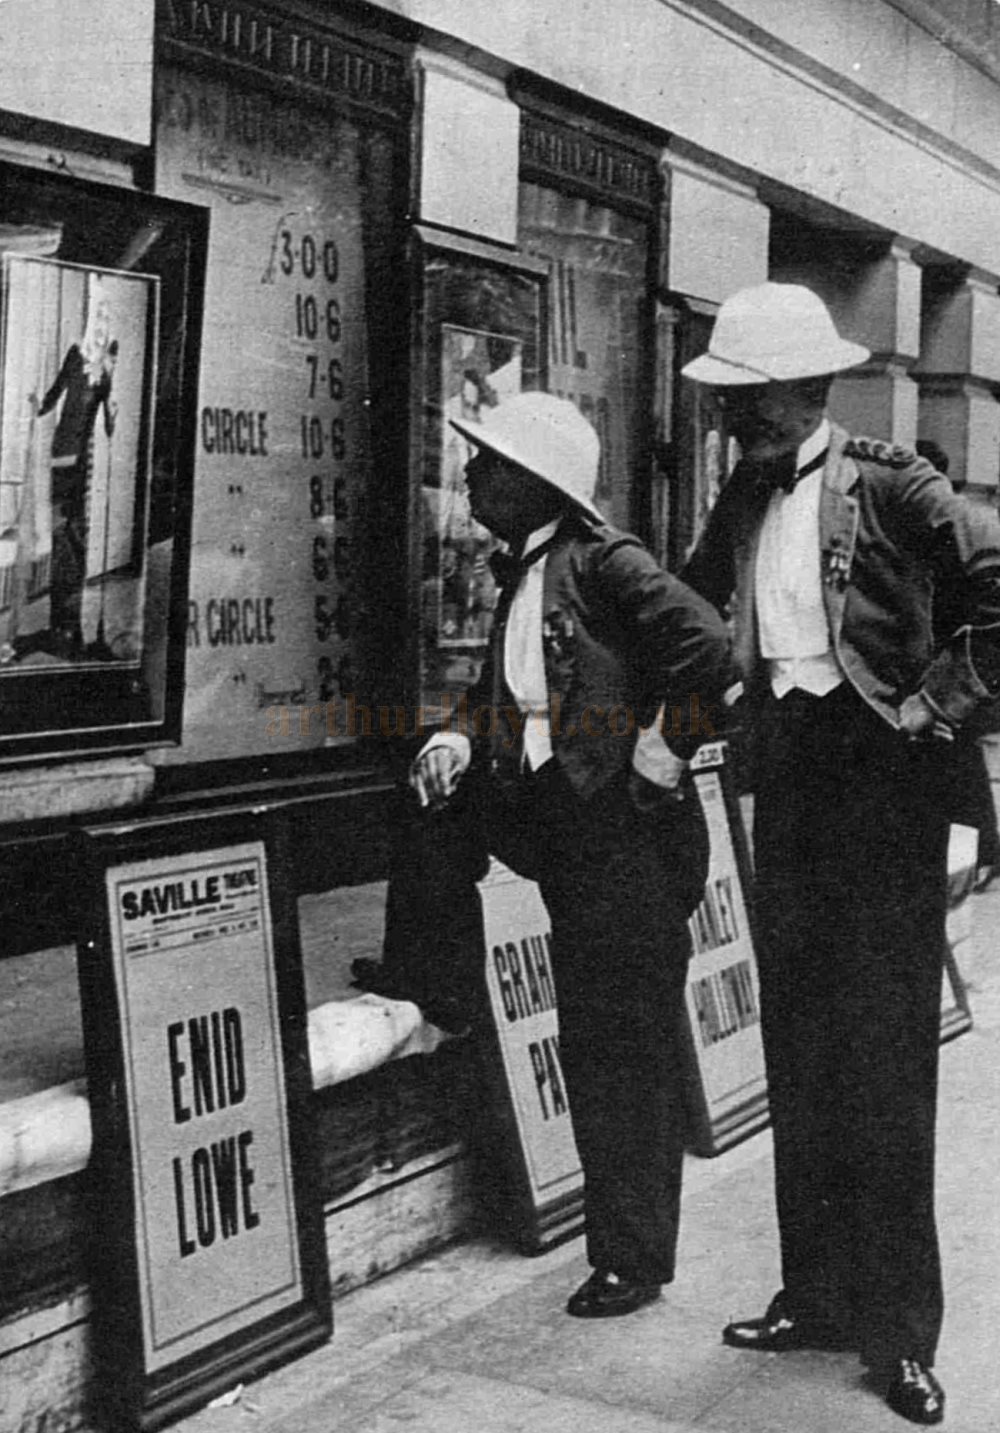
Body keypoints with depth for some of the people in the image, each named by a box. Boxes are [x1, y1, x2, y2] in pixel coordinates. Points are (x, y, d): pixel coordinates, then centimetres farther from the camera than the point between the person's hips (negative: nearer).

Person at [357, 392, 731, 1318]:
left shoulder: (605, 562, -13)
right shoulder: (521, 574, 14)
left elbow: (707, 648, -24)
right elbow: (501, 695, 21)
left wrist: (657, 754, -16)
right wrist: (460, 741, 1)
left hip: (625, 834, -8)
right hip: (553, 821, 8)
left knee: (621, 1052, -1)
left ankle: (634, 1260, 13)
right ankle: (432, 977, 21)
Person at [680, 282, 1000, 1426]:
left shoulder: (889, 487, -8)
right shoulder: (743, 500, 10)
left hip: (881, 773, -6)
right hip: (785, 774, 6)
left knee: (883, 1050, -2)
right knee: (797, 1045, 10)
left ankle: (898, 1329, 10)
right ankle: (817, 1295, 23)